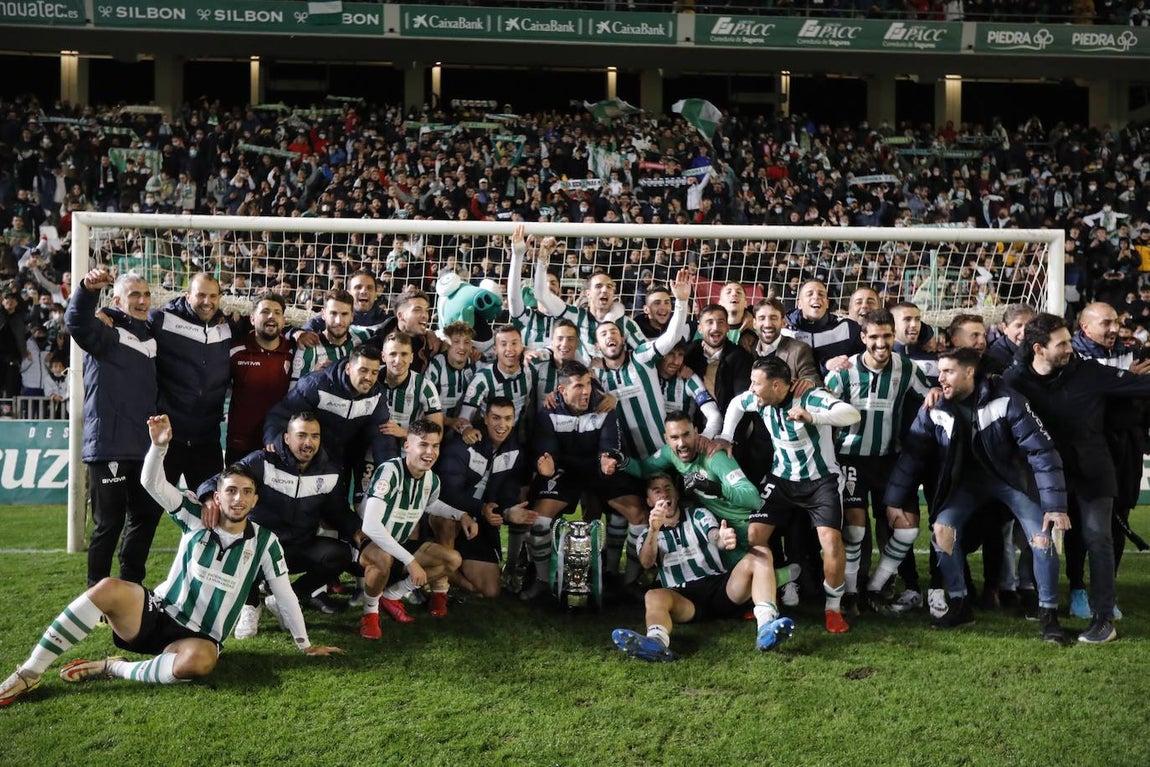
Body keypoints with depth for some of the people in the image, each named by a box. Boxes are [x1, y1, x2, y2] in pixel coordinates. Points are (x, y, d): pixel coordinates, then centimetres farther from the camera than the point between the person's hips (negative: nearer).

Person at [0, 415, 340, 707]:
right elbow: (153, 483, -7)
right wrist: (159, 446, -25)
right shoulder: (197, 520, 3)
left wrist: (305, 644, 8)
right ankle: (29, 673, -23)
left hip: (200, 638, -1)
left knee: (197, 662, -39)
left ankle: (113, 668, -18)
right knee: (108, 588, -29)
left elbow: (285, 596, 5)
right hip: (156, 615, 1)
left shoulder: (264, 541, 0)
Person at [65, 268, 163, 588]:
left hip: (143, 446, 8)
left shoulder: (150, 335, 16)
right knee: (110, 523, -2)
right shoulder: (105, 331, -6)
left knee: (147, 515, 16)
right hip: (108, 445, -7)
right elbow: (77, 322, -28)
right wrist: (88, 289, -46)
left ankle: (131, 584, 31)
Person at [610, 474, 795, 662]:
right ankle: (657, 642, -67)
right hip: (683, 598, -1)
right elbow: (647, 563, -4)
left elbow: (715, 538, -2)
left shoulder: (698, 515, 20)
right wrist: (654, 530, -26)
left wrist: (723, 539, -29)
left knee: (760, 553, -22)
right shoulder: (647, 535, 18)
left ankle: (765, 626, -47)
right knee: (654, 596, -33)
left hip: (720, 586, 1)